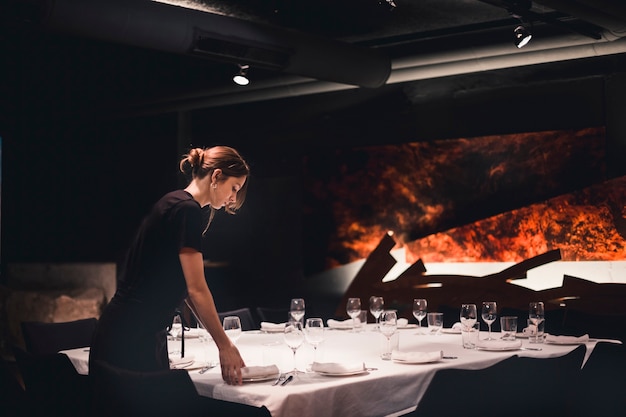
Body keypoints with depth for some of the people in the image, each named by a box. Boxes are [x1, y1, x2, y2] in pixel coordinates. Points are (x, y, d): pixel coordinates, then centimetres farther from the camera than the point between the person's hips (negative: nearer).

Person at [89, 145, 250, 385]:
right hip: (135, 338, -10)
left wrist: (221, 340, 18)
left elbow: (186, 288, 19)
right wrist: (224, 345, -7)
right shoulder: (187, 210, -13)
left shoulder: (173, 204, 17)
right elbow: (196, 289, -15)